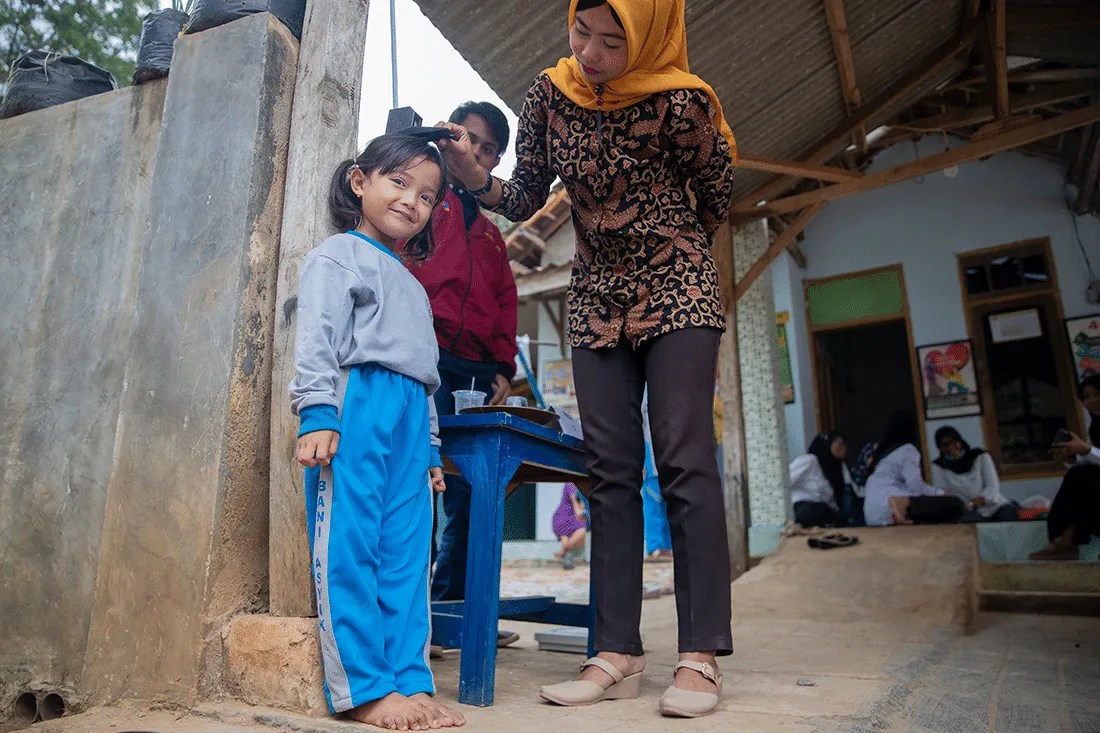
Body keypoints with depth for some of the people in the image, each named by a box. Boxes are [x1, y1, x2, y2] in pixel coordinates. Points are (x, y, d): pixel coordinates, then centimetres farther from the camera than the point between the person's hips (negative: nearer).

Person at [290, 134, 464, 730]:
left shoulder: (413, 287, 30)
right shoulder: (339, 255, 7)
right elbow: (318, 338, -6)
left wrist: (430, 447, 23)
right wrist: (317, 412, -19)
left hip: (409, 418, 8)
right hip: (357, 402, -7)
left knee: (407, 556, 3)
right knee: (349, 548, -7)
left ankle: (410, 681, 7)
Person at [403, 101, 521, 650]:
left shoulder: (490, 234, 29)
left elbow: (505, 305, 23)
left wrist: (503, 368, 10)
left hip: (476, 374, 6)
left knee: (470, 492, 6)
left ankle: (452, 609, 16)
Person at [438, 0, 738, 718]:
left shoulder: (677, 104, -13)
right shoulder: (549, 95, 1)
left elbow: (717, 194, 3)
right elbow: (526, 199, 4)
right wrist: (473, 174, -15)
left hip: (676, 289, -4)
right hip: (597, 300, 4)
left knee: (685, 459, -13)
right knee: (610, 470, -2)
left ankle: (701, 657, -7)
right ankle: (619, 653, 3)